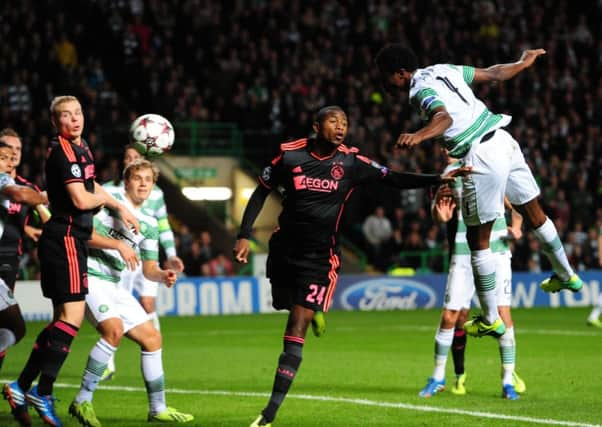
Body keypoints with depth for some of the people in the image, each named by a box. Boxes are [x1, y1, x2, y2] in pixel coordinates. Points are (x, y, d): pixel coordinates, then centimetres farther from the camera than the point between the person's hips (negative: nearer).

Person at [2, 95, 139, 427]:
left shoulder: (80, 148, 16)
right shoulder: (63, 151, -14)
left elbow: (91, 185, 33)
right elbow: (81, 199, -21)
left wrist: (120, 208, 27)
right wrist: (105, 199, -2)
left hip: (69, 241, 10)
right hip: (65, 240, -10)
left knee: (63, 319, 12)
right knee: (72, 316, -13)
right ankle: (43, 393, -13)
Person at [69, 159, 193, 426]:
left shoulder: (149, 224, 15)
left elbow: (149, 269, 16)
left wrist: (163, 276, -5)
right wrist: (118, 244, -23)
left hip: (113, 284, 8)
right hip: (89, 276, -8)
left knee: (152, 337, 7)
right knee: (114, 329, -29)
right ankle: (82, 401, -21)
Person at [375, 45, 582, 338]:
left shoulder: (421, 91, -11)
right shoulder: (443, 70, 12)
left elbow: (444, 117, -32)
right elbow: (494, 74, 21)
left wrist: (419, 136, -51)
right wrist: (523, 63, 39)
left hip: (481, 157, -8)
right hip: (504, 141, 9)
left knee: (478, 240, 4)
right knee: (534, 215, 25)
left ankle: (490, 320, 11)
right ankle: (566, 275, 44)